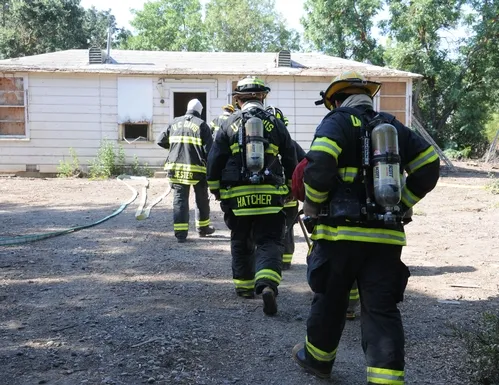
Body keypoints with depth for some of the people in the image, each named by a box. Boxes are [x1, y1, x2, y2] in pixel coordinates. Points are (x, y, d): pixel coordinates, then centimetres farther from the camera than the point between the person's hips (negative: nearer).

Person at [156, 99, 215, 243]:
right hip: (197, 169, -2)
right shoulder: (202, 125, -1)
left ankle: (180, 233, -2)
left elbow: (160, 141, 13)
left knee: (180, 199, 5)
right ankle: (203, 228, 28)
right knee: (202, 200, 15)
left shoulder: (175, 123, 10)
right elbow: (209, 149, -8)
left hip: (176, 167, 3)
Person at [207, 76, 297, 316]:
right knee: (269, 242, 0)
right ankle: (267, 284, -22)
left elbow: (214, 162, 3)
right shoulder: (276, 124, 7)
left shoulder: (228, 125, 4)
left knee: (241, 242, 18)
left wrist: (216, 191, 15)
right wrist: (291, 188, 24)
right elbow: (291, 161, 11)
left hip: (237, 197, 1)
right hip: (270, 197, 0)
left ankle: (244, 285, 29)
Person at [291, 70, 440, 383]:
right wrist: (401, 204, 16)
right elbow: (430, 167, 13)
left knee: (330, 300, 14)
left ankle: (317, 358, 33)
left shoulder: (337, 122, -1)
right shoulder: (394, 126, 15)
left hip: (342, 232, -4)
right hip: (387, 235, 4)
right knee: (382, 310, 4)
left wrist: (313, 206, -4)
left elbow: (319, 164, -19)